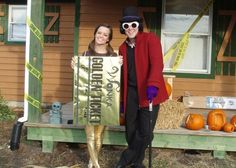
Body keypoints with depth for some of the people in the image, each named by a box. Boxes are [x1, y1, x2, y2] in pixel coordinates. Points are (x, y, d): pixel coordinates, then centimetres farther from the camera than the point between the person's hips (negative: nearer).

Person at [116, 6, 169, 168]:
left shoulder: (150, 39, -5)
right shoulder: (123, 47, 12)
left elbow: (157, 63, -19)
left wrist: (153, 85, -34)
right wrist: (122, 98, 13)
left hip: (148, 92, -5)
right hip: (131, 93, 5)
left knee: (146, 132, -4)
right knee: (131, 130, 10)